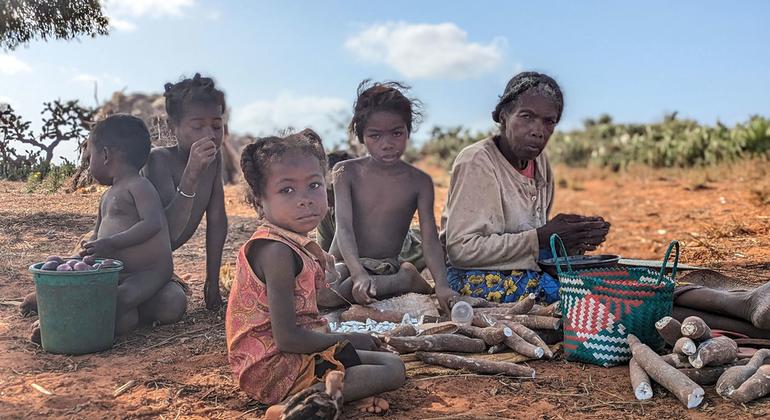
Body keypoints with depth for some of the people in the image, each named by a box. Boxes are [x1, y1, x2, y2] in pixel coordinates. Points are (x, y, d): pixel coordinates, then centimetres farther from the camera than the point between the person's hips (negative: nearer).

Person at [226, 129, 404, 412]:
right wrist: (347, 341, -12)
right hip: (274, 368, -10)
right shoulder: (277, 251, -23)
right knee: (393, 371, -11)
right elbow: (287, 338, -25)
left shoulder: (291, 242, 8)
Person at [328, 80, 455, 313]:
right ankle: (405, 280, -21)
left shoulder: (419, 182, -2)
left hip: (388, 267, -1)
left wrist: (441, 285, -28)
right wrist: (359, 274, -34)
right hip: (346, 264, 2)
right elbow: (344, 227, -16)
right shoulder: (346, 172, -4)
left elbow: (430, 240, -8)